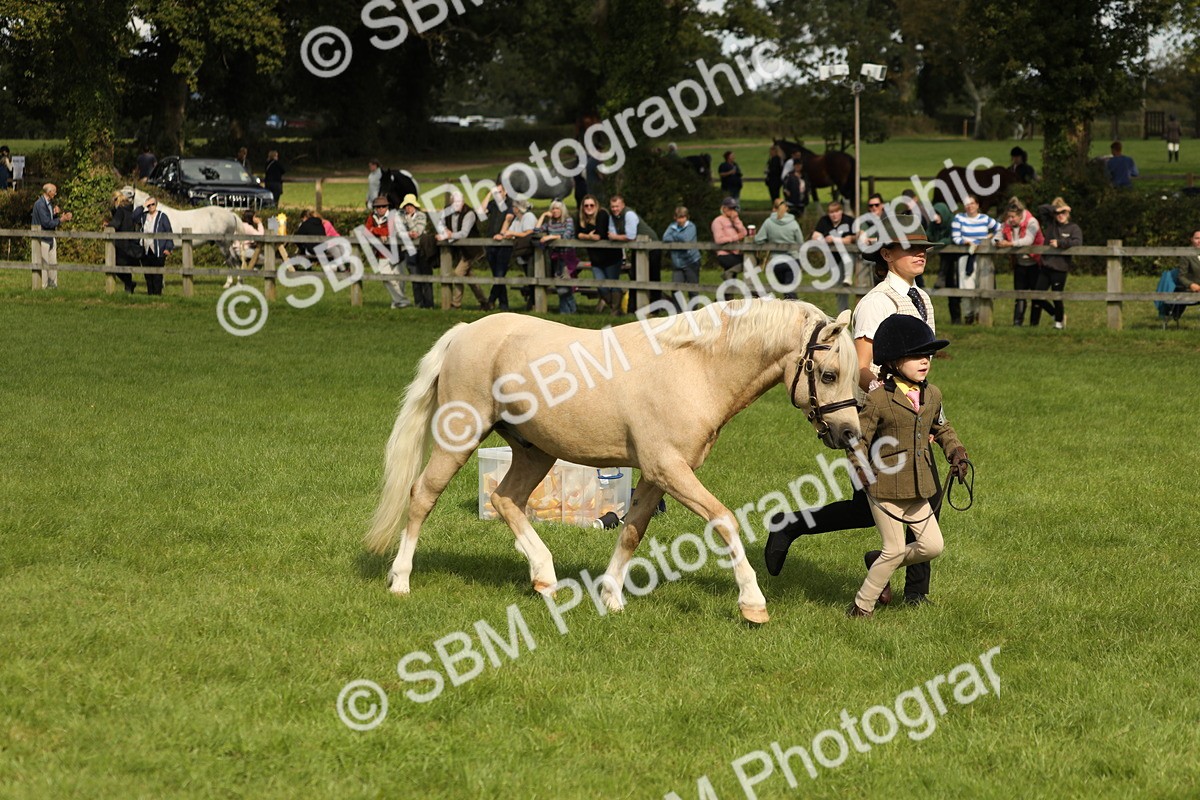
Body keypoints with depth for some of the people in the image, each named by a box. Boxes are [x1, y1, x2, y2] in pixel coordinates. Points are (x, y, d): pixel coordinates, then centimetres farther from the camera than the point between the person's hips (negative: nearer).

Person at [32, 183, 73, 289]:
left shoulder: (49, 203, 13)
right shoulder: (40, 204, -17)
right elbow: (46, 223, -22)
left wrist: (56, 214, -3)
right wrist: (60, 220, -14)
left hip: (50, 238, 9)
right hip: (42, 239, -9)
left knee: (53, 263, 10)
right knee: (44, 264, -5)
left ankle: (53, 284, 16)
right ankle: (43, 286, -1)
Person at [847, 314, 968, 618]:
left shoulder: (932, 395, 4)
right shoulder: (878, 399, -15)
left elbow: (942, 429, 20)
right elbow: (858, 441, -10)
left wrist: (956, 453, 3)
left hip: (918, 490, 6)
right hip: (885, 488, -6)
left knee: (932, 546, 5)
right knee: (895, 549, -1)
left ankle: (877, 561, 28)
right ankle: (862, 605, 16)